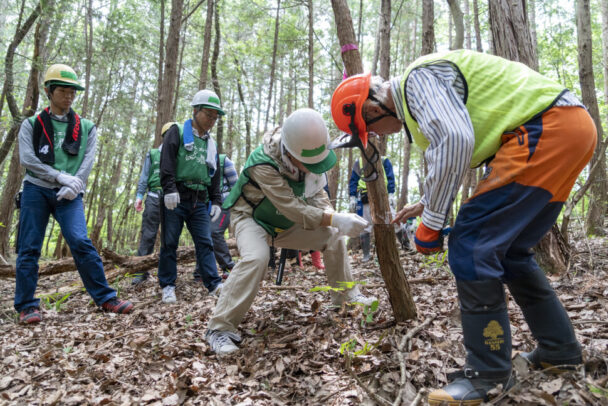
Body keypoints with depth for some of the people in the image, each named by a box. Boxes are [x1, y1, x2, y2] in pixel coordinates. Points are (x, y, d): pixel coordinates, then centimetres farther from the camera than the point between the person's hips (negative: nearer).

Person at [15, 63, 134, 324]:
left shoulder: (85, 127, 12)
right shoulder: (32, 124, 9)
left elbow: (88, 161, 2)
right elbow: (27, 159, -4)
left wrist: (74, 184, -13)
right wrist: (61, 176, -14)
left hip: (68, 195, 0)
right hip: (36, 190, 1)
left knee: (81, 242, -14)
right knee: (29, 248, 2)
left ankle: (105, 298, -10)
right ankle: (26, 306, 13)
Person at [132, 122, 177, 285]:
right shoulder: (153, 154, 13)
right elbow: (144, 176, 10)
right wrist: (139, 195, 0)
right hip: (154, 197, -1)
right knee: (148, 233, -5)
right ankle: (141, 270, -2)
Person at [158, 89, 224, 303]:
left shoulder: (211, 143, 20)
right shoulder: (177, 132, 3)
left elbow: (215, 176, 22)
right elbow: (166, 163, -9)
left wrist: (216, 201, 14)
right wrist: (169, 189, -19)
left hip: (200, 201, 5)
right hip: (176, 198, -5)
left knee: (205, 243, 2)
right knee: (170, 243, 1)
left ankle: (214, 284, 2)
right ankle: (167, 286, 11)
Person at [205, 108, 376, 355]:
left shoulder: (307, 154, -17)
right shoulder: (263, 164, -38)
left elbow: (316, 192, -7)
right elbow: (293, 209, -40)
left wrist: (328, 213, -27)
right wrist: (335, 220, -44)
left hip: (286, 221, 7)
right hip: (252, 217, -6)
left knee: (333, 237, 3)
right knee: (256, 258, -35)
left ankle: (346, 296, 22)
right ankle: (220, 328, -24)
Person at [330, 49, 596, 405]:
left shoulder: (418, 78, -12)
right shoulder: (416, 97, 20)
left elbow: (455, 141, -27)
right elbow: (464, 146, 28)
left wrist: (431, 223, -17)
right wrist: (428, 204, 22)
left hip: (547, 128, -11)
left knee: (471, 245, -13)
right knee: (508, 249, 15)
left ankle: (488, 374, -4)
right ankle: (560, 348, 27)